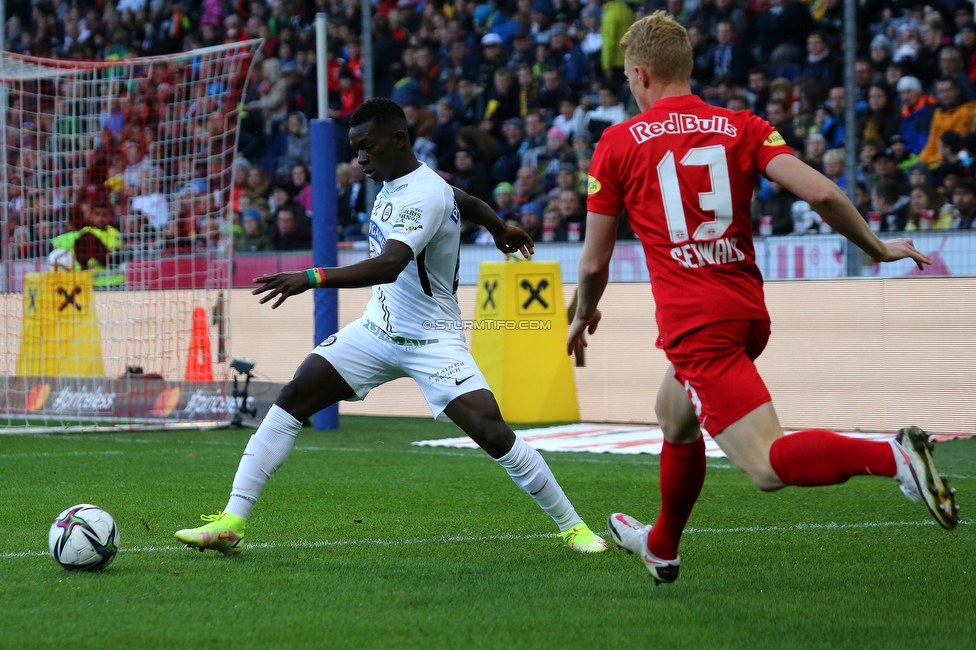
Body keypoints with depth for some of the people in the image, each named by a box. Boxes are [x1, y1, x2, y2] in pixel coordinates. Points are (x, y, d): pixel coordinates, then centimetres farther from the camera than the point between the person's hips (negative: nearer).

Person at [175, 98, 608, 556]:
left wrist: (314, 279, -49)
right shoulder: (394, 181, 5)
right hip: (378, 330, 8)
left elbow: (389, 265, -38)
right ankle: (231, 522, -8)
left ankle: (572, 526, 2)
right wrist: (500, 230, 46)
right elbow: (468, 204, 25)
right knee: (293, 399, -7)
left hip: (432, 341, -8)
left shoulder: (424, 195, -22)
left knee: (493, 434, -17)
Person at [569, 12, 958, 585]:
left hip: (694, 325, -6)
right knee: (674, 419, 32)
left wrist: (584, 315, 27)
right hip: (749, 314, 7)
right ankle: (661, 548, 50)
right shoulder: (742, 127, 8)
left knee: (768, 466, -14)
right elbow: (821, 194, -6)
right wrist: (876, 247, 10)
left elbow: (594, 262, 6)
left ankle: (895, 456, -37)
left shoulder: (618, 143, 1)